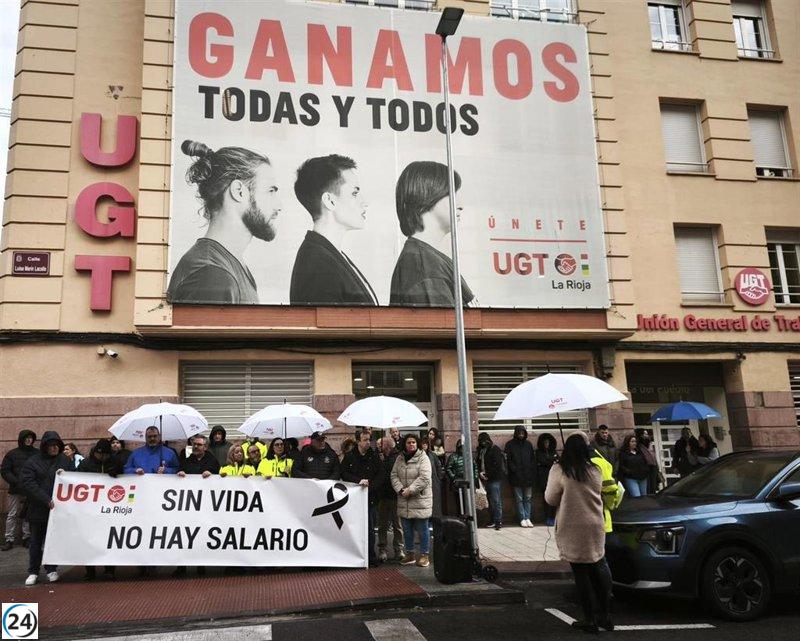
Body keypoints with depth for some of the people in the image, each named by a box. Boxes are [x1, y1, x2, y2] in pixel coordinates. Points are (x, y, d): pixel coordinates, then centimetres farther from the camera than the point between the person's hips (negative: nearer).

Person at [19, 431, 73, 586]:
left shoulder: (65, 460, 5)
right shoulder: (33, 462, -3)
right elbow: (27, 484, -12)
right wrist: (46, 500, -19)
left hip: (58, 508, 1)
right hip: (38, 509, -1)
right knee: (36, 541, 9)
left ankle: (51, 569, 20)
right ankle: (33, 572, 20)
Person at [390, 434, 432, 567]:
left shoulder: (423, 458, -7)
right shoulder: (400, 458, 8)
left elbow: (424, 478, -17)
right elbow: (394, 475, 4)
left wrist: (410, 490, -20)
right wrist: (400, 489, -11)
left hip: (420, 499, -5)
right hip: (404, 501, 5)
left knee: (422, 529, 2)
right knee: (407, 529, 14)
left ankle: (424, 555, 14)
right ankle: (410, 554, 26)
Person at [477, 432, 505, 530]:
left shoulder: (495, 450, -7)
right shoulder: (480, 450, 13)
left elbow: (497, 465, -13)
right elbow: (478, 463, 18)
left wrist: (487, 474, -13)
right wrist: (480, 472, 0)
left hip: (495, 479, -6)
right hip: (486, 479, 7)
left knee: (496, 501, -7)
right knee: (490, 500, 9)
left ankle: (498, 521, -3)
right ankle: (493, 520, 16)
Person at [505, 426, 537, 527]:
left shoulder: (528, 444, 10)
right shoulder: (510, 445, 1)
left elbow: (533, 459, 11)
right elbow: (508, 460, -2)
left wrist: (532, 472, 1)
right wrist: (515, 470, -12)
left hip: (528, 476, 3)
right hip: (516, 477, -3)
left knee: (528, 498, 5)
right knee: (519, 499, 0)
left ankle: (527, 518, 10)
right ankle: (522, 519, 5)